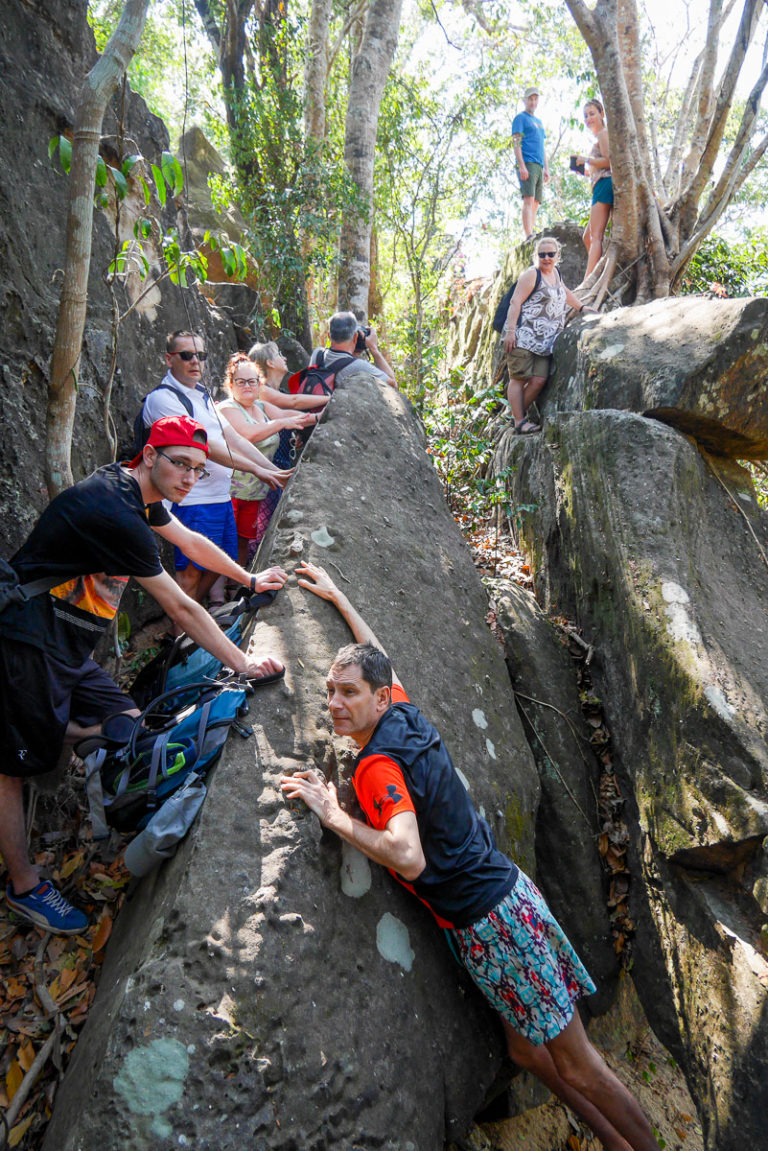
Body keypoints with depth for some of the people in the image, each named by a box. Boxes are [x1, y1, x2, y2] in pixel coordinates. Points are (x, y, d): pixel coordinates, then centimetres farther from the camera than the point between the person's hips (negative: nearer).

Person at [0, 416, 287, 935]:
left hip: (68, 647, 9)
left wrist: (250, 579, 29)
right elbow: (181, 608, -20)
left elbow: (191, 541, 22)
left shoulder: (141, 492, 5)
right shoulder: (113, 512, -24)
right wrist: (242, 663, -11)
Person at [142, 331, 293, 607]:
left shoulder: (202, 396, 17)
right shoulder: (162, 398, -10)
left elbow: (234, 439, 14)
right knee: (190, 571, -3)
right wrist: (257, 470, -17)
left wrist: (276, 471, 4)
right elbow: (203, 446, -18)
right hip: (193, 501, -9)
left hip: (221, 497, 9)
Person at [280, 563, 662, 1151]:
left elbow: (409, 859, -35)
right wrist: (337, 597, 29)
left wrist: (334, 815, -25)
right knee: (528, 1049, 21)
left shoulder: (377, 766, -22)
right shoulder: (405, 715, 1)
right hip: (510, 894, 9)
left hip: (490, 920, -9)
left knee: (576, 1064, 7)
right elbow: (379, 658, 20)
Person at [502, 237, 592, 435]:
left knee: (539, 380, -5)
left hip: (545, 341, 7)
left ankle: (519, 413, 9)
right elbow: (515, 302, -10)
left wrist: (582, 307, 39)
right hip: (523, 336, -7)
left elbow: (565, 293, 40)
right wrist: (510, 330, -19)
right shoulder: (532, 274, -3)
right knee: (519, 379, -6)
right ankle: (519, 422, -2)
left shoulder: (555, 272, 21)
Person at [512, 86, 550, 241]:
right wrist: (522, 166, -18)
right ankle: (528, 236, -29)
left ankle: (532, 234, 1)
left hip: (538, 166, 8)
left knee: (536, 202, 2)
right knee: (529, 199, -19)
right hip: (527, 164, -8)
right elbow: (516, 143, -6)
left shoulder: (538, 121, 27)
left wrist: (546, 169, 17)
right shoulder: (520, 118, 5)